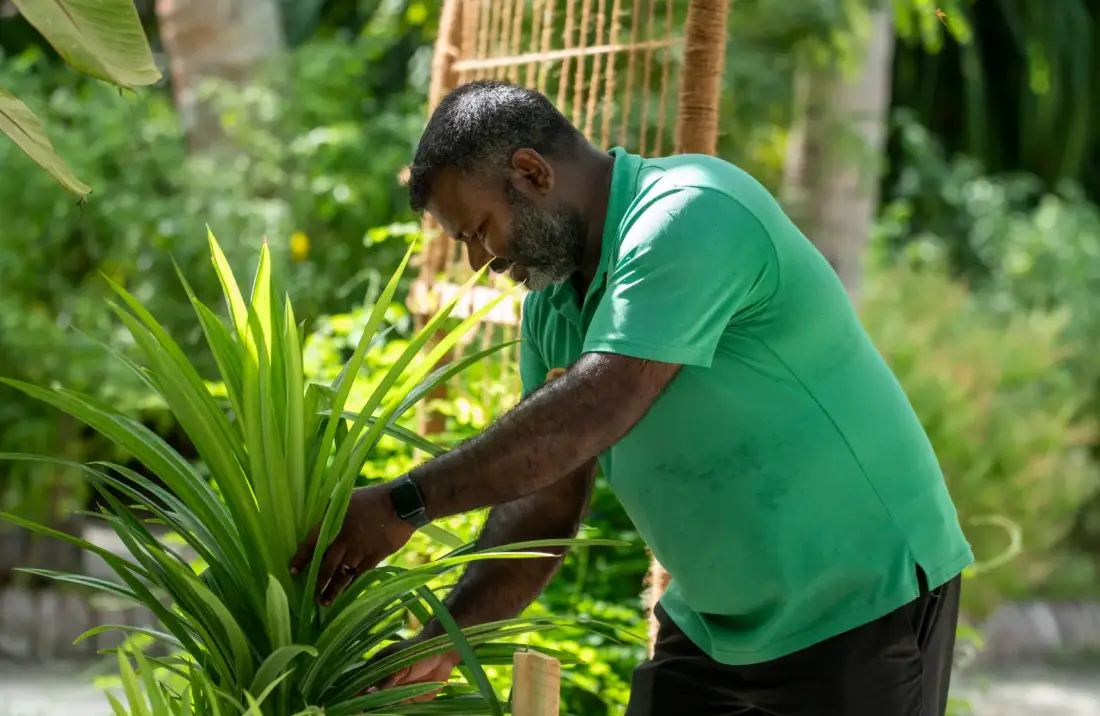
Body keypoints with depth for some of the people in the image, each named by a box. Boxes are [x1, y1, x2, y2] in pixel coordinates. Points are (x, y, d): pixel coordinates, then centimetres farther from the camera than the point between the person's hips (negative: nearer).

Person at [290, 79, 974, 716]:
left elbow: (594, 409, -32)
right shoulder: (553, 303, 6)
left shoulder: (693, 217, -22)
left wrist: (406, 503, -29)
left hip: (864, 602, -8)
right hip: (715, 624, 8)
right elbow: (545, 497, 7)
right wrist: (444, 641, -3)